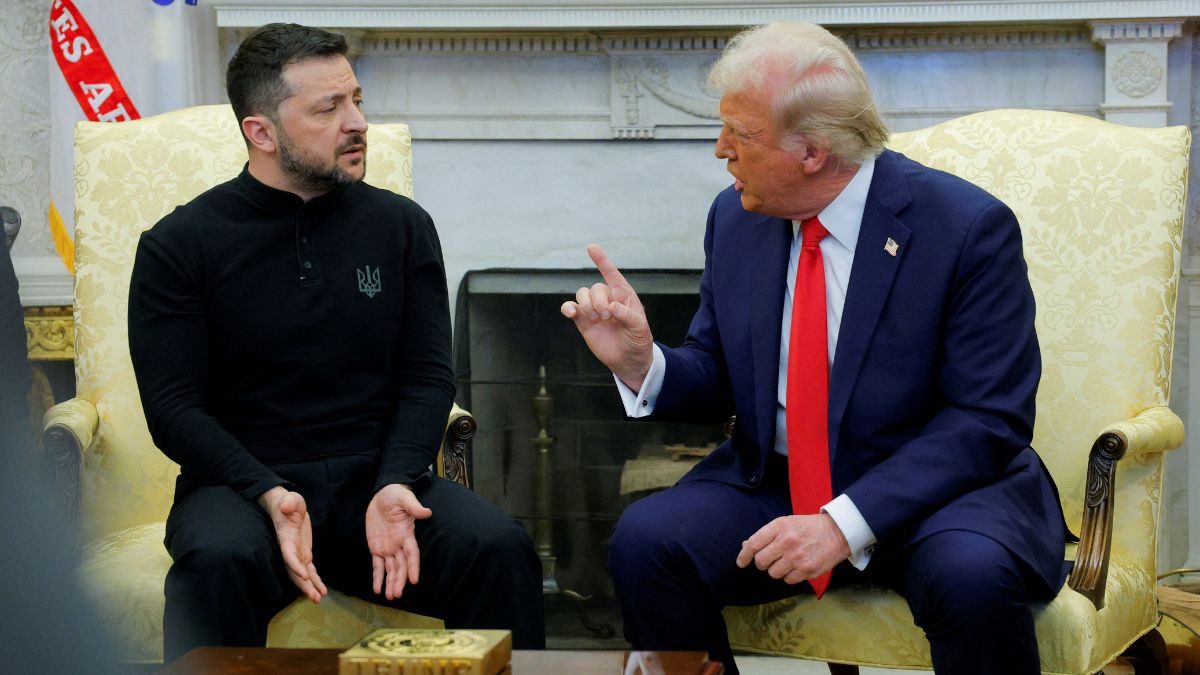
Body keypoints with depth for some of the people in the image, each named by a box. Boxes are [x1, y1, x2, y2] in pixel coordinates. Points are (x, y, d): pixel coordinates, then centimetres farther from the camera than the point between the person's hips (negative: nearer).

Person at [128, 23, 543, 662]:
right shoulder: (178, 245, 2)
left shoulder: (401, 225, 10)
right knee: (218, 562, -37)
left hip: (377, 475, 2)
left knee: (498, 547, -26)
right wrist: (268, 495, -19)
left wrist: (394, 486, -12)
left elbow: (427, 378, 8)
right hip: (241, 485, -2)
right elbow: (172, 406, -3)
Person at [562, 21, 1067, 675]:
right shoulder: (735, 217, 3)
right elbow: (717, 383, 11)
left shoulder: (969, 227, -14)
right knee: (643, 541, -22)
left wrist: (846, 522, -25)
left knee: (973, 575, -36)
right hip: (771, 487, 4)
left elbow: (989, 420, -16)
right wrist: (642, 363, -13)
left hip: (933, 489, -4)